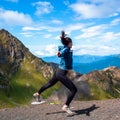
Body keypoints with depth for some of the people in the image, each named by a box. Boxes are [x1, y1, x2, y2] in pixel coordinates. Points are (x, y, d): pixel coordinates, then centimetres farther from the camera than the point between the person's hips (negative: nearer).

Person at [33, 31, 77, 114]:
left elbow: (60, 48, 31)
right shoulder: (67, 49, -19)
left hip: (59, 72, 10)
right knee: (74, 90, -9)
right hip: (62, 74, -10)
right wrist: (59, 54, -64)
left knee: (50, 84, 29)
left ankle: (38, 94, 48)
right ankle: (66, 106, -7)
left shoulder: (63, 48, 6)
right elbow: (61, 53, -43)